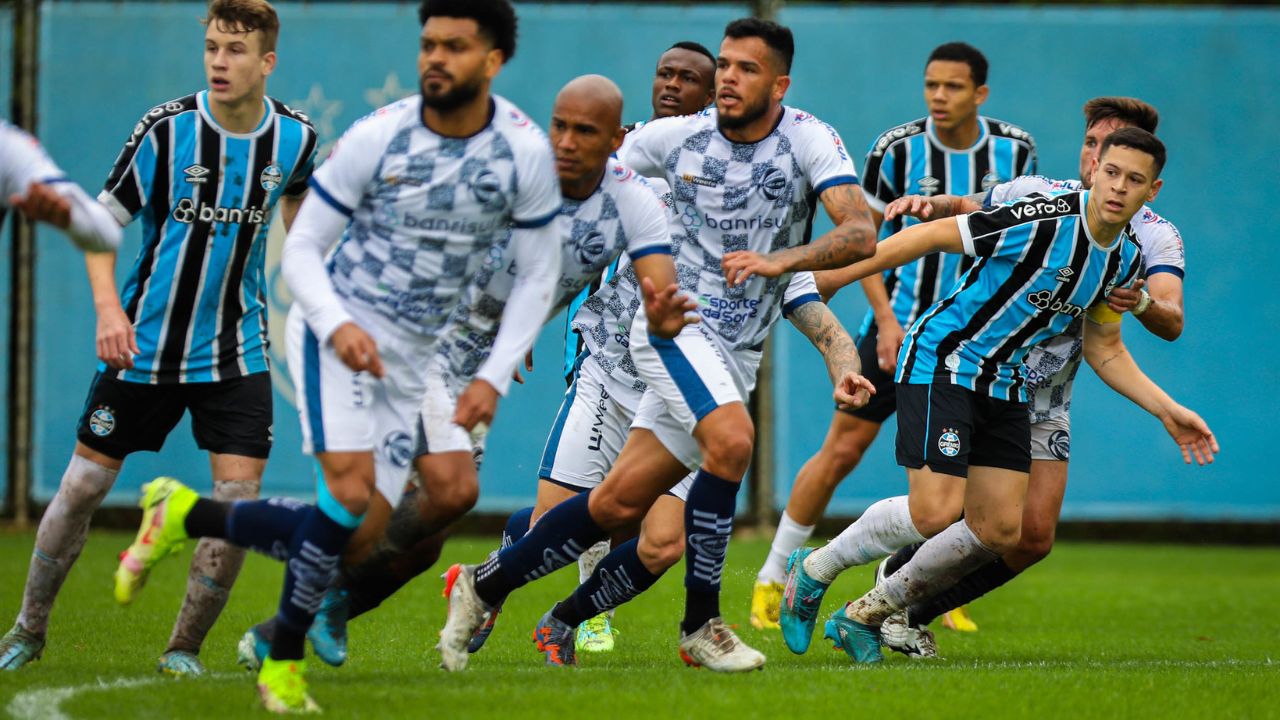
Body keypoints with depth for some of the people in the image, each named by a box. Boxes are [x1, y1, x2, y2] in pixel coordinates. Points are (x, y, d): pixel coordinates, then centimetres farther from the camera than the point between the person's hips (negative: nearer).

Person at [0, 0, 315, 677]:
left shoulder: (295, 137, -5)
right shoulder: (165, 128, -14)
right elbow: (101, 220, -6)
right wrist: (108, 307, -19)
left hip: (236, 354, 2)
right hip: (144, 343, -2)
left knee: (238, 497, -10)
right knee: (83, 487, 5)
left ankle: (184, 648, 6)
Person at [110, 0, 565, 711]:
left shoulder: (526, 151, -7)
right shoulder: (378, 136, -13)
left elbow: (539, 272, 4)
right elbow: (301, 250, -5)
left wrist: (495, 377, -5)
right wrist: (337, 325, -24)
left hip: (408, 359, 4)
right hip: (337, 327, -4)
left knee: (357, 538, -2)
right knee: (352, 494, -24)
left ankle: (185, 514, 17)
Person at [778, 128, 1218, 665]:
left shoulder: (1126, 259, 2)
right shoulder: (1045, 219, -23)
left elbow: (1103, 349, 17)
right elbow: (930, 237, -18)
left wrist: (1166, 410, 8)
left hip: (1004, 385, 8)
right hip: (941, 363, -8)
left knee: (1000, 530, 1)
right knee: (936, 512, -18)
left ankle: (866, 615, 17)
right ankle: (814, 570, 7)